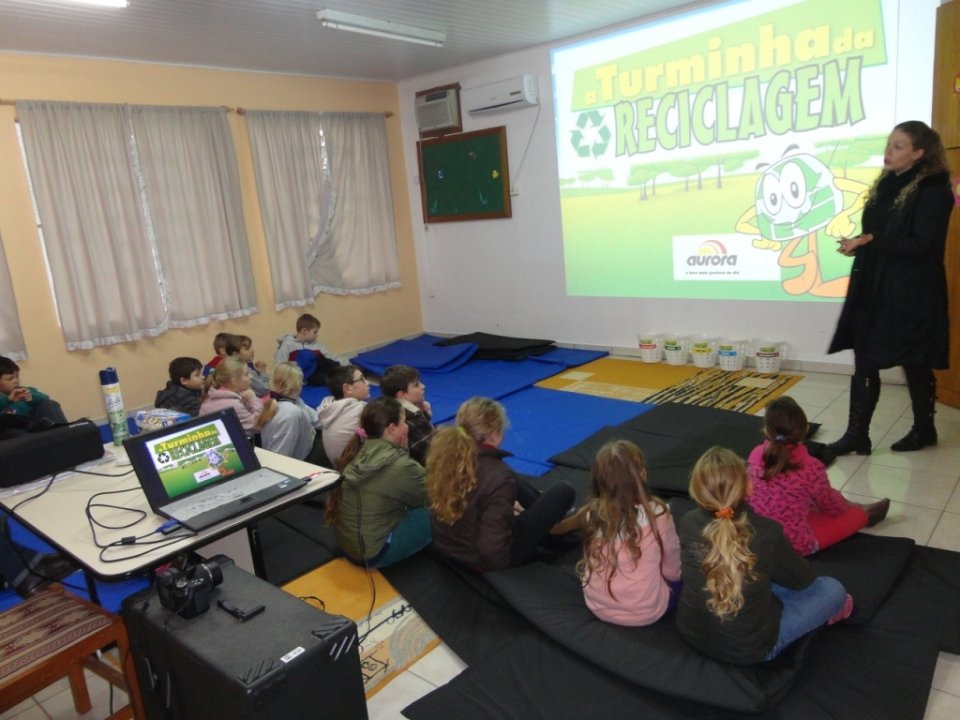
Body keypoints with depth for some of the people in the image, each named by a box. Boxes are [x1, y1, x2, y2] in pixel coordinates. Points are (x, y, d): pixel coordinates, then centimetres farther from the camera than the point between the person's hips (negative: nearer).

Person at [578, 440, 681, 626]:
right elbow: (672, 571, -6)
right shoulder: (657, 514, -20)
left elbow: (592, 560, 3)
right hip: (646, 612, -2)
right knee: (679, 577, 22)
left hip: (597, 606, 2)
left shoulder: (594, 513, -12)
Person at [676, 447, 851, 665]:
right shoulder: (766, 533, -27)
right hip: (747, 649, -4)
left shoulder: (687, 523, -16)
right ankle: (829, 610, 41)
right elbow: (802, 579, -5)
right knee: (832, 589, 13)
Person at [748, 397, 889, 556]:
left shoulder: (755, 455, -13)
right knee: (857, 514, 19)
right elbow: (831, 506, -6)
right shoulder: (811, 468, -25)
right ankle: (863, 514, 51)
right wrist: (847, 506, 19)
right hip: (794, 544, -4)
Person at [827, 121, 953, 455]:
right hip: (873, 289, 7)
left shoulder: (933, 191, -10)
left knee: (915, 364, 7)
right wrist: (857, 244, -5)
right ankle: (857, 435, 10)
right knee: (864, 361, 4)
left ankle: (924, 430, 27)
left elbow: (924, 245, -17)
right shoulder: (886, 185, 12)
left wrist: (870, 240, -18)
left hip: (911, 293, -7)